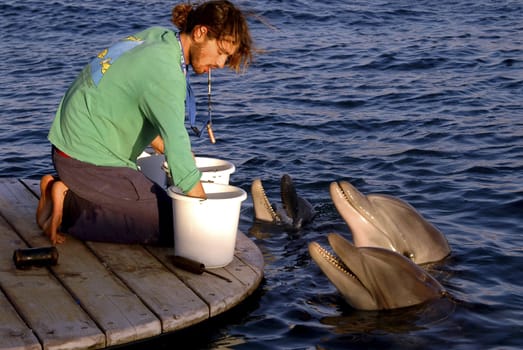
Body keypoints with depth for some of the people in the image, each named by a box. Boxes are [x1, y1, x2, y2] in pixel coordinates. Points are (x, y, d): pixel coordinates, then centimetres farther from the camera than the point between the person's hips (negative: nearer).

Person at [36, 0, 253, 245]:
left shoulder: (159, 35, 2)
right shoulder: (166, 74, -26)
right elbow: (180, 158, -29)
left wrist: (167, 149, 10)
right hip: (89, 160, -10)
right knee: (170, 227, -6)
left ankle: (67, 192, 11)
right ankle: (68, 206, -8)